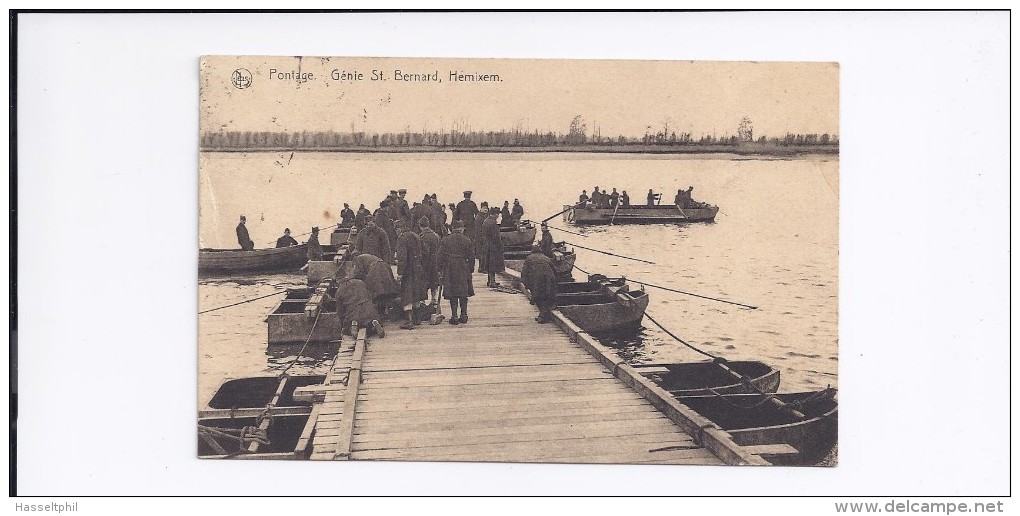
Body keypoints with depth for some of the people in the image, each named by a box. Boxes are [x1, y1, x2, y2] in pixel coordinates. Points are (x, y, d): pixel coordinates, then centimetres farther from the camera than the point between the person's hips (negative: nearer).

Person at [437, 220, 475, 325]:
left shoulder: (445, 240, -3)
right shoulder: (467, 241, 0)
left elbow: (440, 256, -2)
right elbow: (471, 257, 3)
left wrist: (440, 269, 5)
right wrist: (471, 269, 13)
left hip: (450, 269, -1)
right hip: (464, 270, 1)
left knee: (452, 294, 4)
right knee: (463, 294, 11)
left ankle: (454, 316, 0)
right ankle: (464, 315, 12)